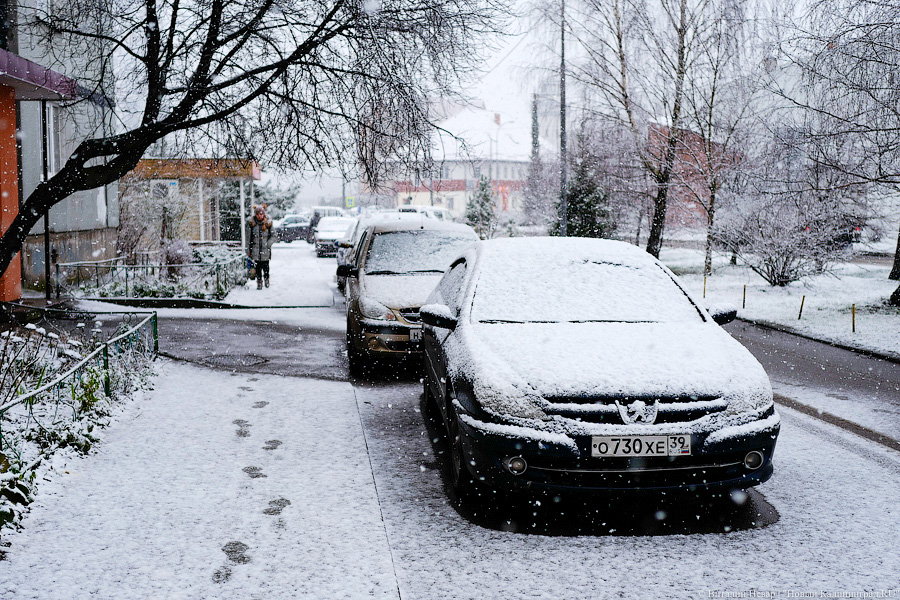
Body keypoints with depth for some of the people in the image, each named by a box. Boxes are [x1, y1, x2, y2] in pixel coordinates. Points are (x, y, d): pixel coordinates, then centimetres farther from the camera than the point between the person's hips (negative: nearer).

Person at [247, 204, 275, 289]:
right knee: (258, 266, 1)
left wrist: (268, 244, -10)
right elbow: (248, 237, 5)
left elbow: (273, 236, 4)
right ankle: (259, 281, 12)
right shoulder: (251, 223, 1)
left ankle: (266, 279, 28)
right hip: (255, 250, 0)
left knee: (265, 266, 5)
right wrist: (248, 250, 4)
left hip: (265, 250, 0)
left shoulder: (268, 223, -1)